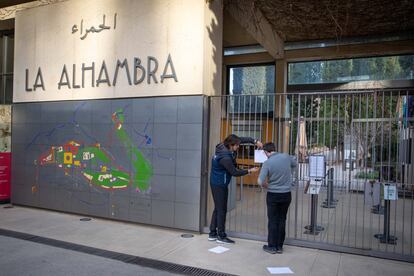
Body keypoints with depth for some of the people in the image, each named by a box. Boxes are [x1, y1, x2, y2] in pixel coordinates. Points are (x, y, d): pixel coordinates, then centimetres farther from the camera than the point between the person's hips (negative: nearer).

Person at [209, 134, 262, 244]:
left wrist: (255, 141, -8)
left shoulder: (223, 146, -3)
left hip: (216, 183, 10)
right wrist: (249, 171, -10)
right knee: (221, 210, 1)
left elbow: (242, 139, 3)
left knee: (217, 209, 16)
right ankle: (221, 236, 12)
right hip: (220, 185, -10)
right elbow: (234, 172, -18)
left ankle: (212, 234, 24)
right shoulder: (225, 158, -28)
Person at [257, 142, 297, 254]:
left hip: (273, 195, -4)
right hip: (286, 194, 4)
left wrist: (266, 185, -1)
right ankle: (279, 246, 20)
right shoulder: (286, 157, -4)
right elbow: (295, 164, 19)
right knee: (282, 220, 12)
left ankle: (272, 246, 15)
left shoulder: (267, 163, -16)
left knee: (272, 221, 8)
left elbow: (260, 181, -22)